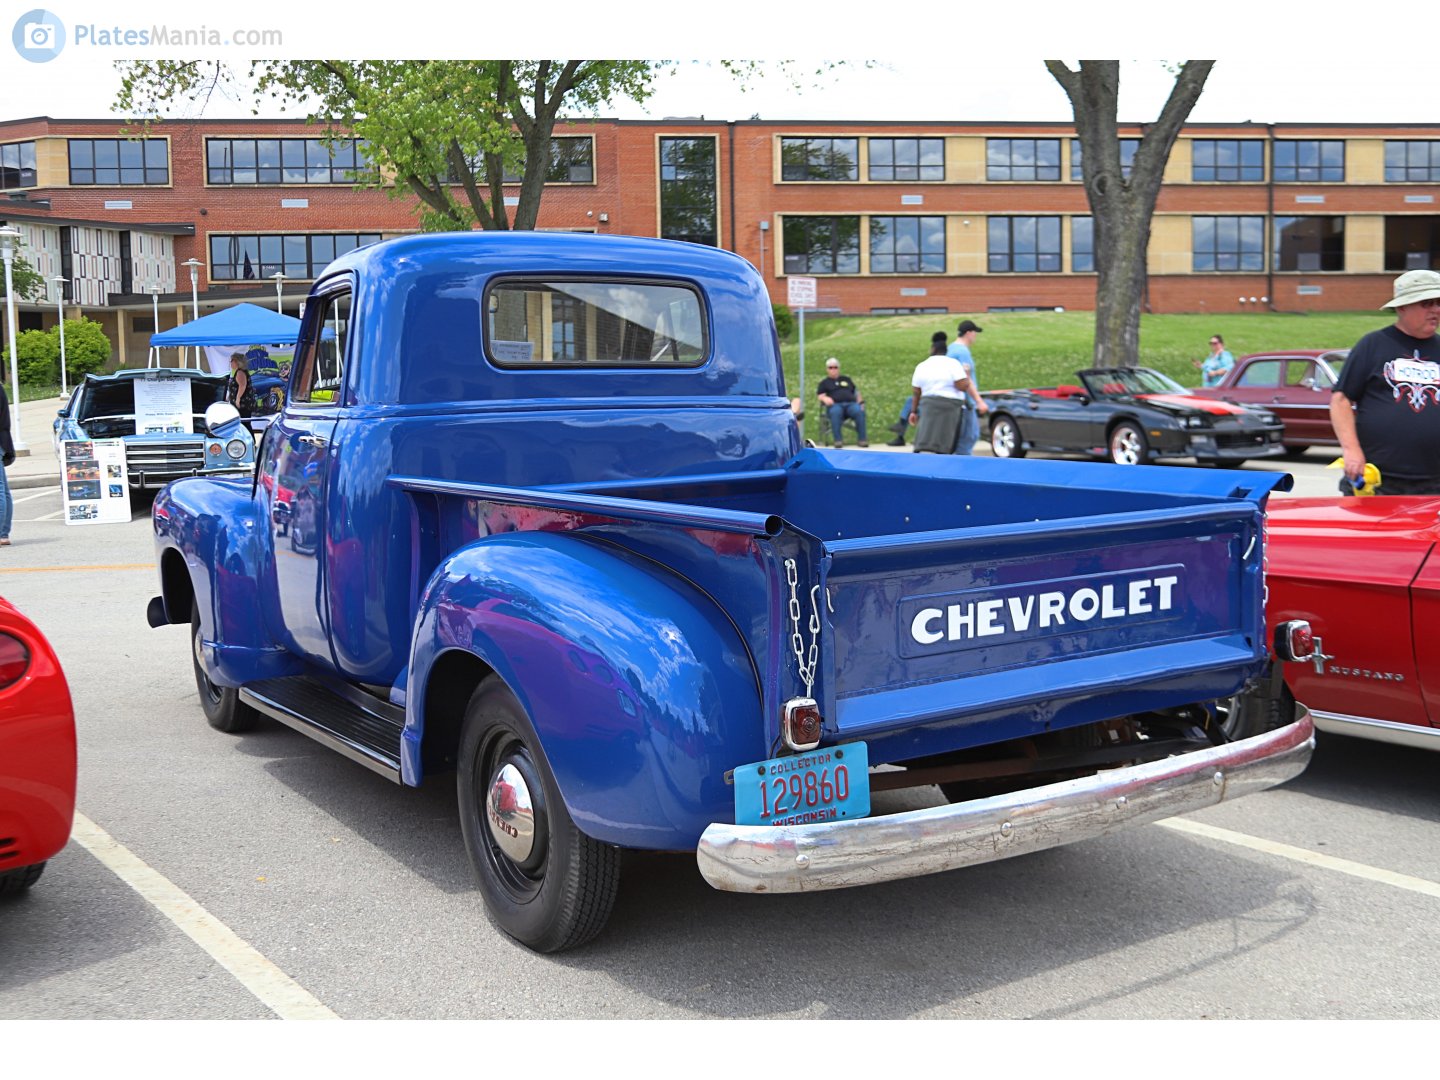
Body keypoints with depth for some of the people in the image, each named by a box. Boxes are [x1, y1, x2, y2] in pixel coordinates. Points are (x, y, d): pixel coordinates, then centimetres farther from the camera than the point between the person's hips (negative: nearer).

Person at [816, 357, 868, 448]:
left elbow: (856, 392, 28)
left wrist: (860, 402, 8)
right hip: (835, 405, -2)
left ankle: (862, 439, -34)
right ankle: (838, 440, -44)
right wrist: (825, 398, -12)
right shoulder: (824, 382, 25)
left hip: (851, 404, 2)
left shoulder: (846, 379, 32)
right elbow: (820, 395, 12)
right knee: (835, 412, -41)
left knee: (859, 411, -34)